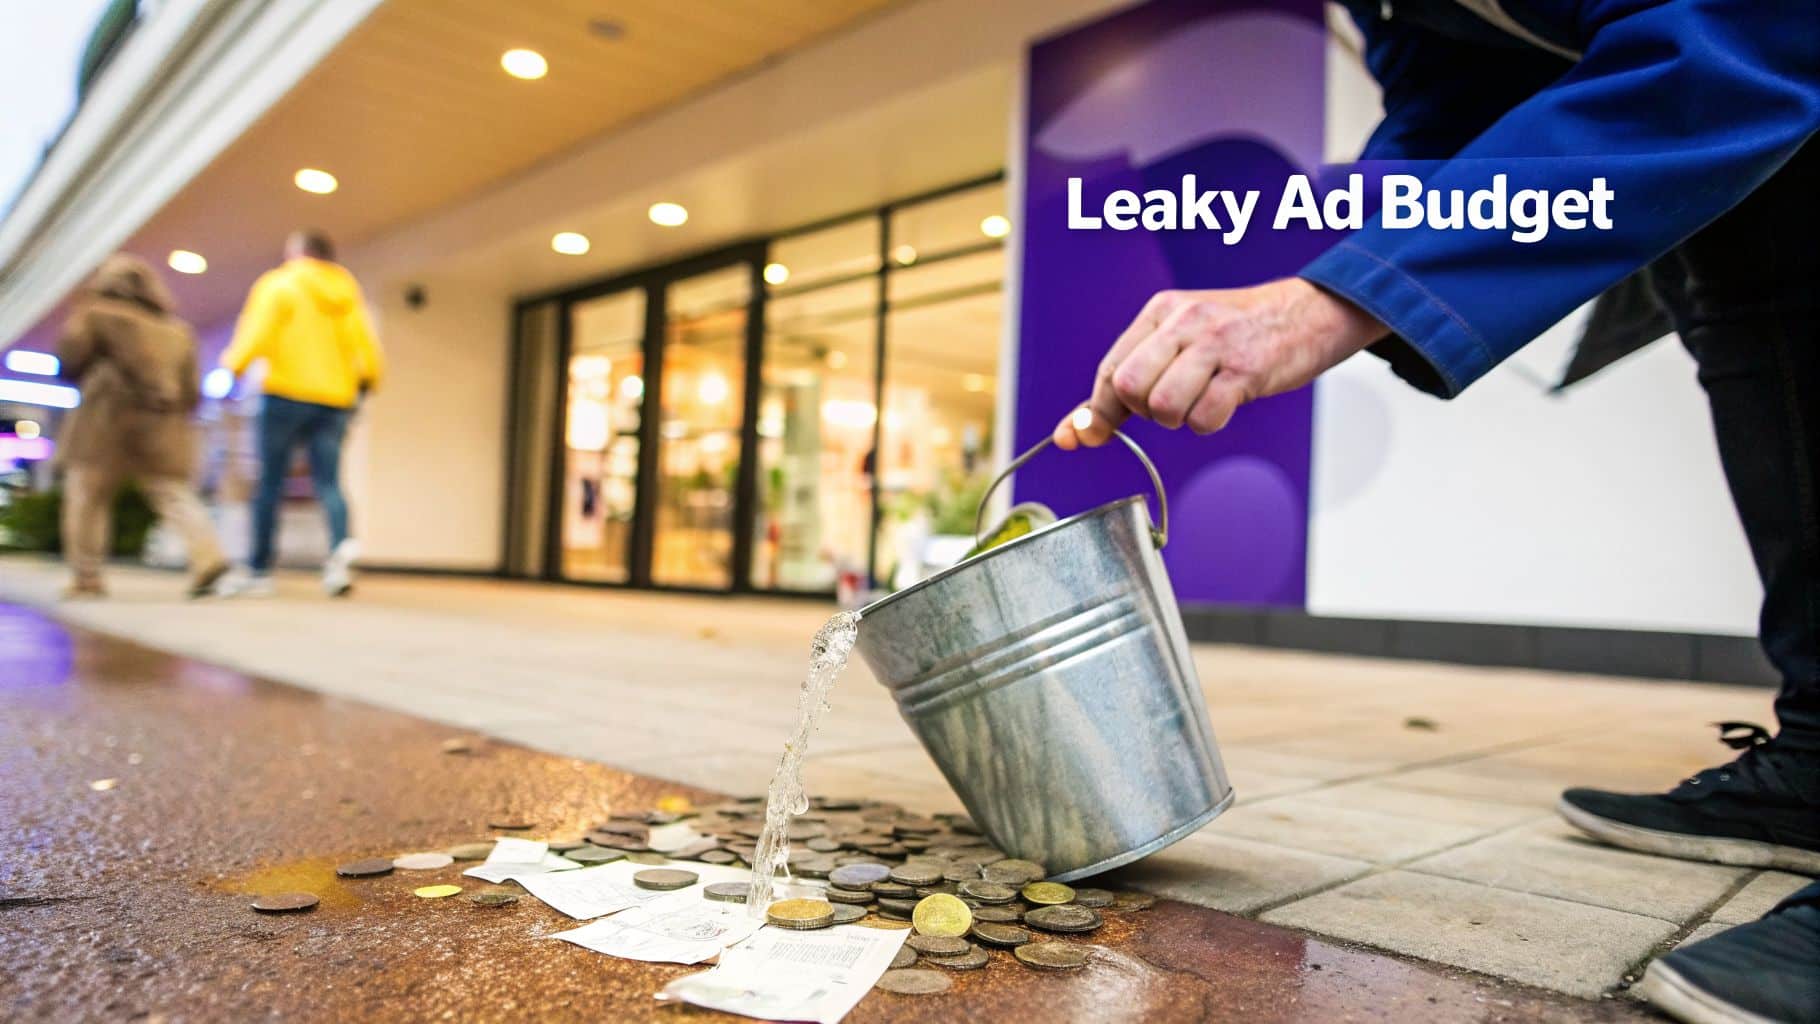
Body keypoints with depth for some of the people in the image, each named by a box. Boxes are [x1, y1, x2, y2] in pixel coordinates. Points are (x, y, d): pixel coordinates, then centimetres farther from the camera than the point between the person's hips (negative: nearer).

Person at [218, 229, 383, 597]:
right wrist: (367, 380, 18)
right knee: (328, 482, 2)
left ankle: (260, 570, 5)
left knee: (270, 483, 3)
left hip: (286, 394, -3)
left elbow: (257, 334, -7)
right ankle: (342, 544, -26)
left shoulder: (278, 285, 3)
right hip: (334, 400, 4)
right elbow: (367, 343, 4)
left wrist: (233, 362, 9)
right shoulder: (347, 291, 15)